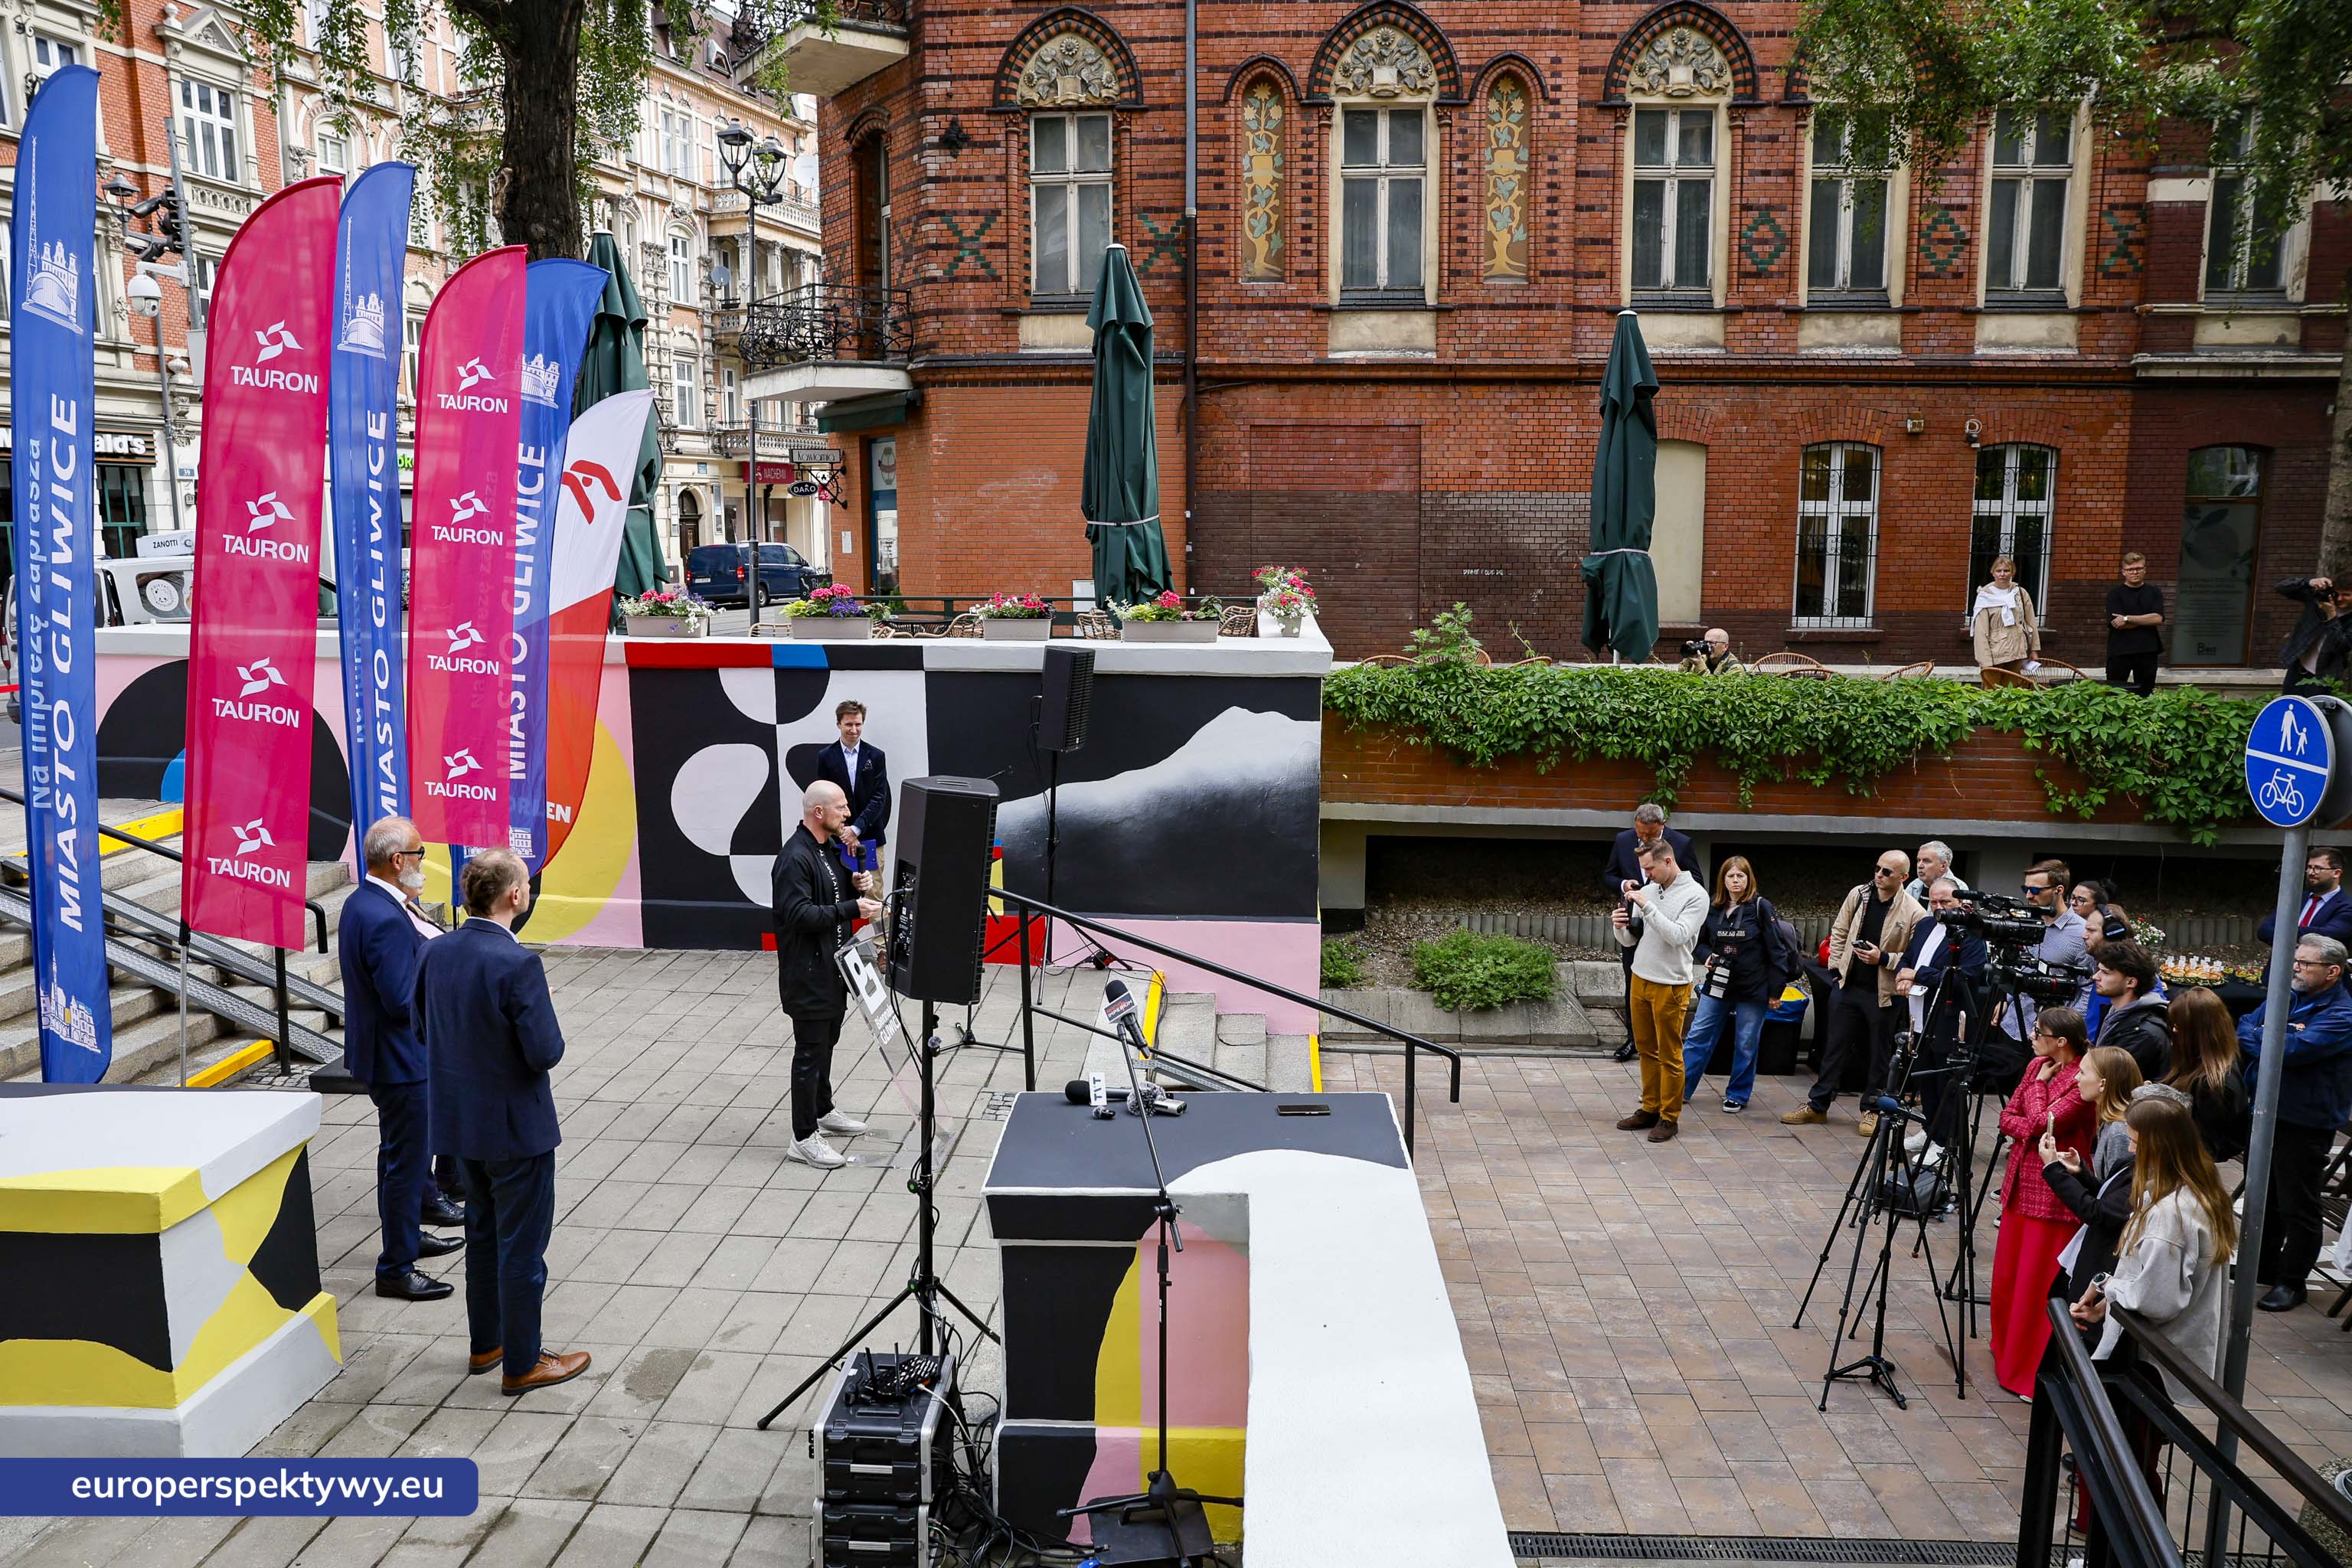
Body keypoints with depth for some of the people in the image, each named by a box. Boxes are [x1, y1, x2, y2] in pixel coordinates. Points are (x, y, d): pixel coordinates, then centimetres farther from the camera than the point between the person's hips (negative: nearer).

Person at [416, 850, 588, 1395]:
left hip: (460, 1120, 8)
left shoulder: (434, 952, -2)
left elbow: (424, 1030, 9)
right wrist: (544, 1013, -6)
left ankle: (485, 1344, 37)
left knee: (483, 1235, 23)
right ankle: (521, 1363, 19)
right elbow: (546, 1052, -24)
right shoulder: (518, 965, -26)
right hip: (515, 1125, -7)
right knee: (522, 1247, 7)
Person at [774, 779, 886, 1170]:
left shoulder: (828, 849, 10)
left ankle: (822, 1112, 38)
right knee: (810, 1051, -3)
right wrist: (852, 909, -29)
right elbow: (799, 914, -27)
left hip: (832, 966, 10)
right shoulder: (795, 857, -21)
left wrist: (857, 888, 0)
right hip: (807, 972, -10)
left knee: (827, 1041, 22)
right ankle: (803, 1139, 4)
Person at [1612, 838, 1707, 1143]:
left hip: (1671, 985, -6)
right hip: (1640, 980, 6)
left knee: (1669, 1055, 1)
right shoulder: (1648, 891, 6)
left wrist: (1647, 906, -23)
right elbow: (1630, 941, 10)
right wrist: (1621, 927, -11)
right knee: (1647, 1050, 14)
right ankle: (1650, 1109, 25)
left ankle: (1669, 1117, 11)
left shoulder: (1695, 895, -10)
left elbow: (1677, 936, -22)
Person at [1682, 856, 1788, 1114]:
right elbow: (1702, 942, 19)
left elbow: (1776, 950, -7)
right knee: (1697, 1037, 2)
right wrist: (1708, 955, -4)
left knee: (1746, 1044, 7)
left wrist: (1775, 989, -8)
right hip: (1717, 985, 4)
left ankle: (1737, 1095, 20)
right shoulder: (1713, 908, 3)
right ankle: (1680, 1089, 8)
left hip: (1752, 988, -3)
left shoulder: (1761, 907, -8)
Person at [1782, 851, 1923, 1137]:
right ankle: (1817, 1105, 18)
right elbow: (1839, 932, 12)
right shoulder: (1858, 895, 0)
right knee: (1835, 1046, 10)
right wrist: (1837, 966, 7)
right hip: (1848, 985, 4)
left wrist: (1883, 958, -19)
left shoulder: (1914, 913, -12)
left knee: (1880, 1052, 9)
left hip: (1883, 993, -4)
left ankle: (1872, 1109, 23)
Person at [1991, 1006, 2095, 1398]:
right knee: (2008, 1274, 17)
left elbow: (2043, 1121, -21)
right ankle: (2007, 1352, 35)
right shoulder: (2037, 1066, 7)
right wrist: (2036, 1131, -9)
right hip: (2021, 1182, 8)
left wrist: (2040, 1083, -9)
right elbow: (2007, 1117, 9)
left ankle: (2033, 1372, 9)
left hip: (2056, 1190, -8)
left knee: (2039, 1283, -2)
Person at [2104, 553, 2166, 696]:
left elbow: (2158, 618, -7)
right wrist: (2146, 620, -9)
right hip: (2120, 652, -2)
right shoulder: (2115, 594, 0)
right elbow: (2116, 623, -12)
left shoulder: (2154, 592, 7)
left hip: (2148, 651, 2)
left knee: (2145, 694, 8)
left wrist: (2128, 619, -12)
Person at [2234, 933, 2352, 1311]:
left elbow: (2291, 1051, -26)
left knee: (2298, 1207, 5)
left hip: (2305, 1126, -7)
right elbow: (2242, 1030, 3)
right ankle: (2264, 1265, 35)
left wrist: (2256, 1038, -9)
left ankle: (2291, 1282, 17)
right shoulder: (2283, 999, 7)